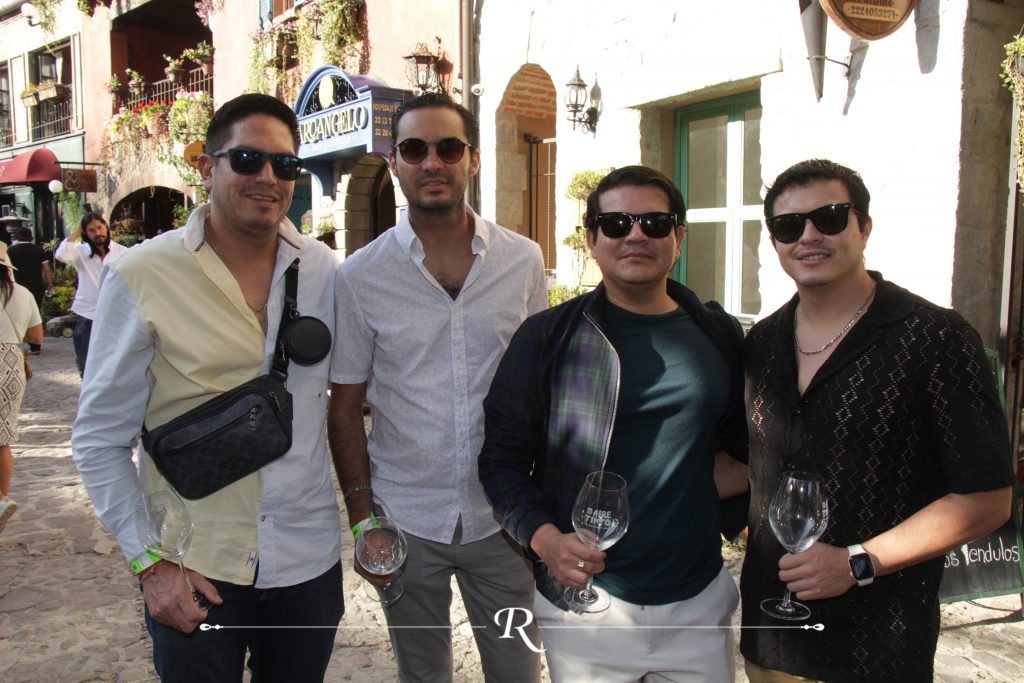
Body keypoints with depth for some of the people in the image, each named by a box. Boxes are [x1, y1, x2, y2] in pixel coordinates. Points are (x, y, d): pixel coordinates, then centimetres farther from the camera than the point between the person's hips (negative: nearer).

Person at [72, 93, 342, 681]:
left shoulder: (326, 272, -1)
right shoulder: (143, 276, -8)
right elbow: (99, 439, -4)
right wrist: (149, 561, -8)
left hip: (309, 561, 3)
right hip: (192, 570, -2)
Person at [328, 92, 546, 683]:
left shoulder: (524, 261, -2)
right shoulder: (361, 276, -6)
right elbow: (346, 406, 0)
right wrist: (362, 517, -4)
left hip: (502, 517, 1)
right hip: (405, 521, 0)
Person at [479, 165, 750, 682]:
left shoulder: (721, 337, 4)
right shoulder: (546, 337, -5)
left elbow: (745, 446, 16)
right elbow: (502, 458, -4)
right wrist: (544, 538, -18)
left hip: (698, 604, 3)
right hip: (583, 604, -2)